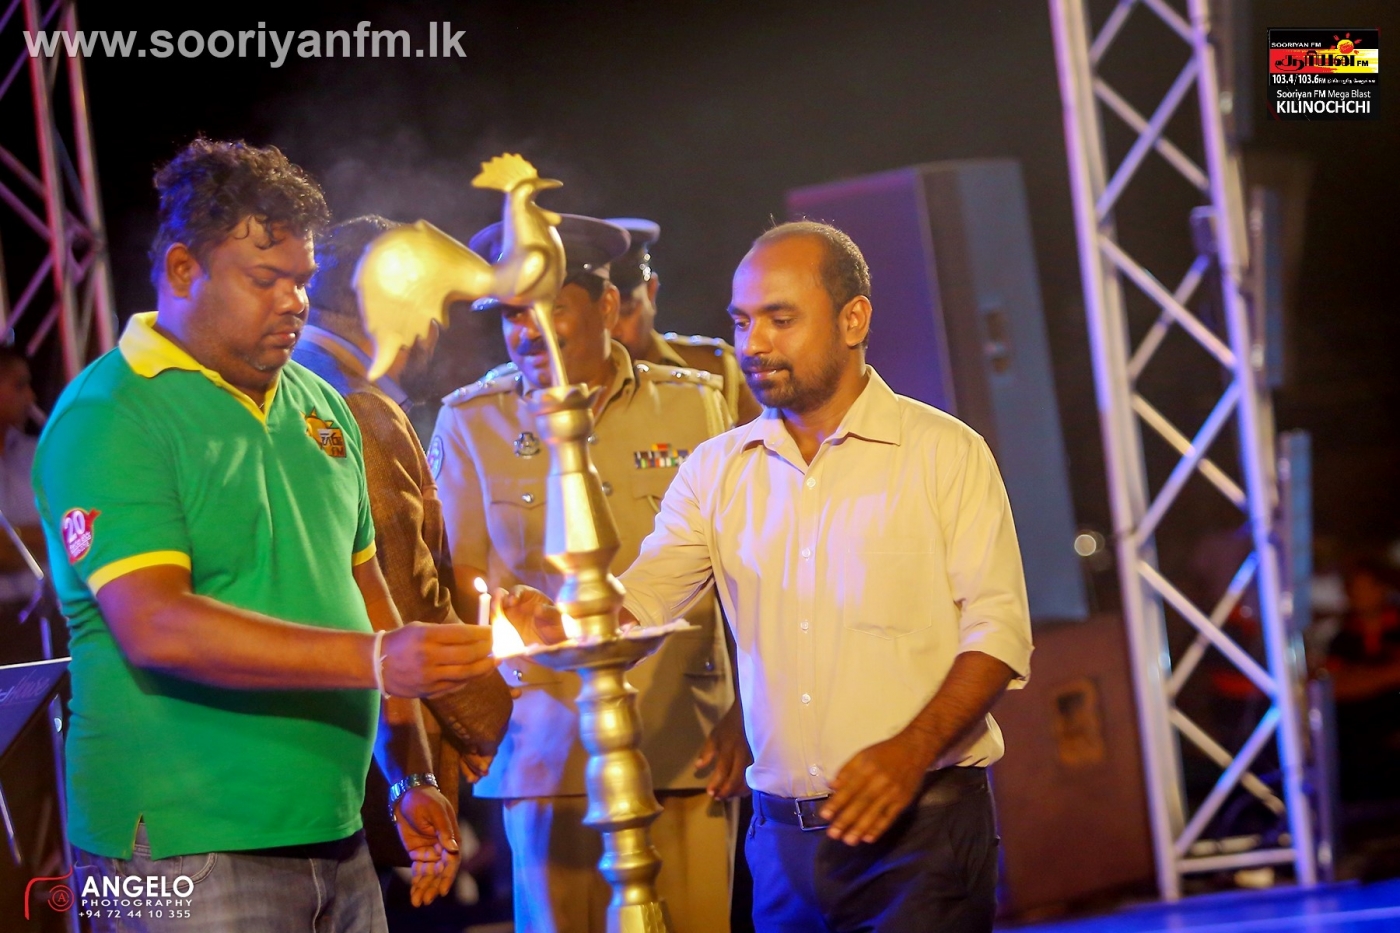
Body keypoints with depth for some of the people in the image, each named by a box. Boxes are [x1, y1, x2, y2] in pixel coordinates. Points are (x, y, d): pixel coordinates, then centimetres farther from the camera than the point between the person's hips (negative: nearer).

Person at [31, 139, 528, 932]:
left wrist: (413, 777, 17)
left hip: (332, 835, 7)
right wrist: (376, 658, -29)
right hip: (186, 855, -7)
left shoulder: (319, 407, 14)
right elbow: (155, 626, -22)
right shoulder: (106, 417, -11)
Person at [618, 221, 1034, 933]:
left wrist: (911, 750, -20)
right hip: (782, 835, 3)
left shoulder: (945, 453, 0)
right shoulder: (715, 472, 10)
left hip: (925, 822, -3)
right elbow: (634, 603, 1)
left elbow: (998, 631, -6)